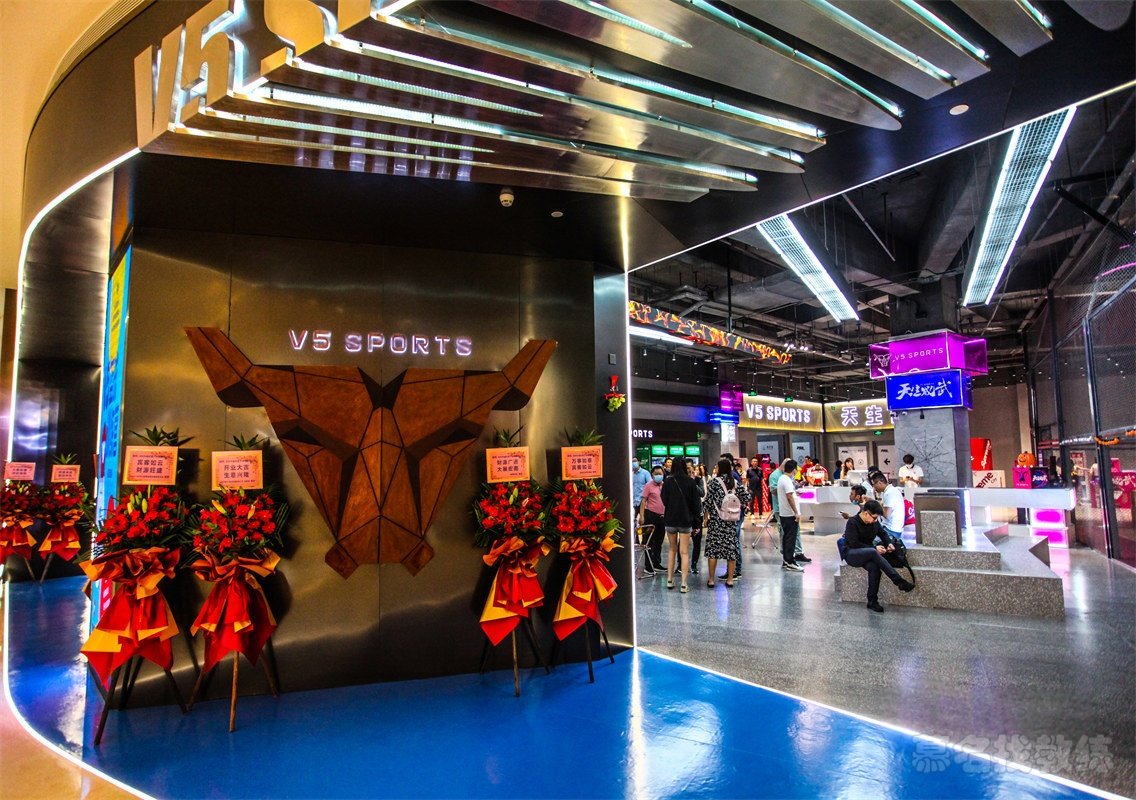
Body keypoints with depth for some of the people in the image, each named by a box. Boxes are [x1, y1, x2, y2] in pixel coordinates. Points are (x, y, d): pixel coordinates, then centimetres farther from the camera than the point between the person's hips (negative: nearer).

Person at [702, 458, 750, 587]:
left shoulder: (714, 482, -7)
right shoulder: (736, 483, 4)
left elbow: (708, 502, -7)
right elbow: (746, 498, 2)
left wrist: (705, 518, 3)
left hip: (716, 520, -3)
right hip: (732, 521, 3)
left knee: (713, 548, 2)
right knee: (731, 548, 8)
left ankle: (711, 579, 5)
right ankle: (730, 579, 11)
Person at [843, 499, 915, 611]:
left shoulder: (874, 522, 5)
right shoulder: (852, 523, -14)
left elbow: (883, 533, 20)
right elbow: (854, 544, -18)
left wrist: (889, 543, -2)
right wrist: (875, 548, -22)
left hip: (868, 554, 5)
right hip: (851, 554, -5)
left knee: (874, 567, -33)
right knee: (872, 552, -38)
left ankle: (872, 601, -25)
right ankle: (899, 582, -39)